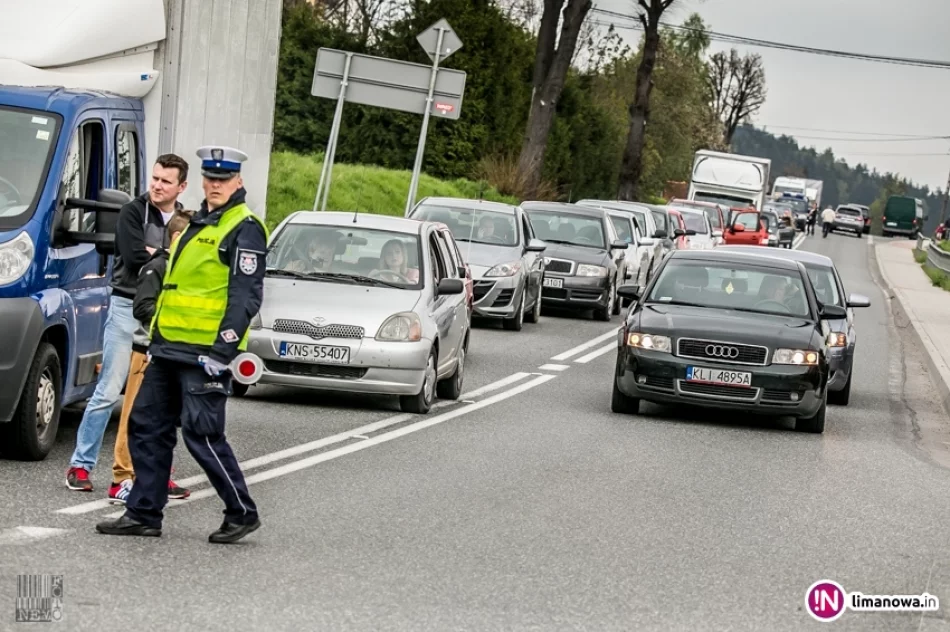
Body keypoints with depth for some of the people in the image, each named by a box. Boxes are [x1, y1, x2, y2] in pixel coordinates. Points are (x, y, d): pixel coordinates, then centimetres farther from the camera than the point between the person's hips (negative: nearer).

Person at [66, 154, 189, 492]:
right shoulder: (133, 212, -3)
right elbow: (134, 256, -16)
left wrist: (154, 254, -9)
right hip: (128, 308, -4)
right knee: (108, 391, -5)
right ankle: (81, 465, 1)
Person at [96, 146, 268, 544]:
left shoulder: (244, 229, -9)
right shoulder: (196, 224, 20)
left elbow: (246, 296, -16)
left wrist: (223, 348, -23)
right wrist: (157, 336, 23)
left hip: (205, 352, -9)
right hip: (170, 348, 9)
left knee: (202, 434, -9)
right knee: (146, 426, 9)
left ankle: (242, 514, 3)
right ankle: (143, 514, 14)